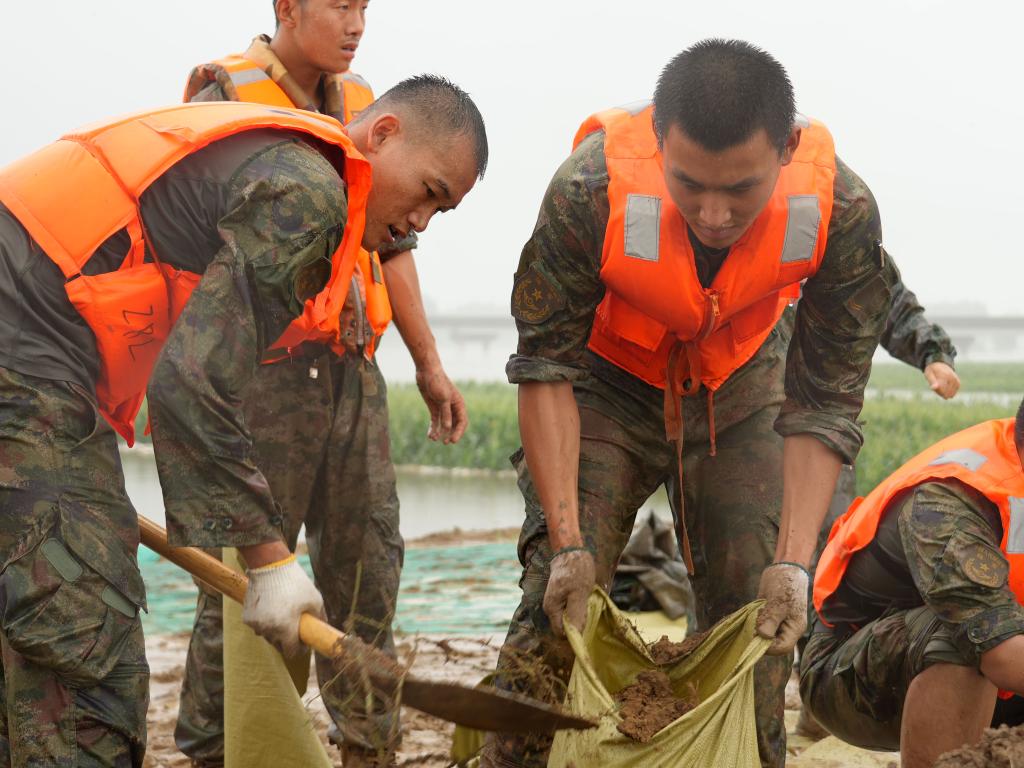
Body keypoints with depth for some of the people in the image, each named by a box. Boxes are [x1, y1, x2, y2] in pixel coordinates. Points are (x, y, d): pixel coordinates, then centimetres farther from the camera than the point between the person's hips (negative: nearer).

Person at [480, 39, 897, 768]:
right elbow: (545, 366, -23)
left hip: (738, 387, 2)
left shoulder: (842, 211, -31)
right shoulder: (591, 191, -36)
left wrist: (794, 562, -27)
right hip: (608, 382, -2)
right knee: (559, 604, -13)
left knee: (760, 613, -4)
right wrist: (568, 541, -27)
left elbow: (823, 403, -20)